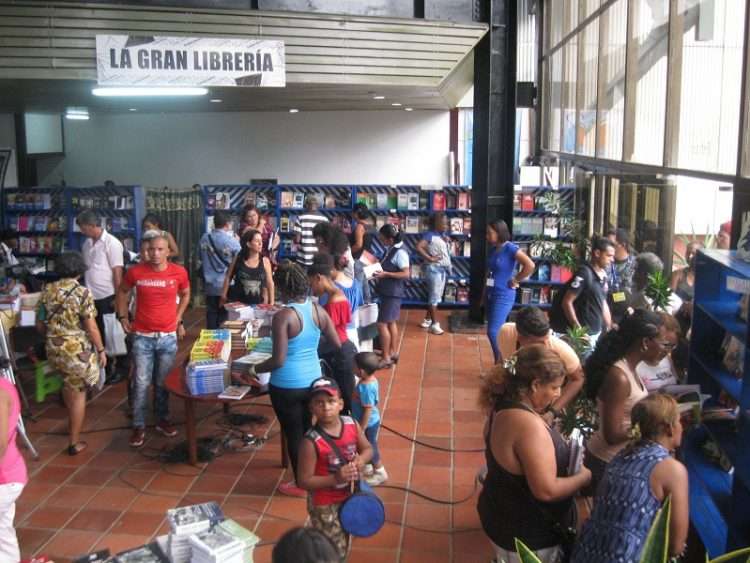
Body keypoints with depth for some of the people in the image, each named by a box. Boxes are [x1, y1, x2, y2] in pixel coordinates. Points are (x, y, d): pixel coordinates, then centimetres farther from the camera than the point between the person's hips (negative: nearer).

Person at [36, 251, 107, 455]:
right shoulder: (82, 292, -15)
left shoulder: (47, 290, 1)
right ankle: (74, 443, 13)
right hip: (78, 350, -5)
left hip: (54, 349, 6)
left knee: (69, 384, 29)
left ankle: (73, 425, 45)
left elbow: (40, 325, 8)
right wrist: (101, 350, -3)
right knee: (78, 393, 7)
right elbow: (91, 327, -15)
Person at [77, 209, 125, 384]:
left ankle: (121, 368, 15)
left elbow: (117, 272, -15)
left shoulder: (112, 243, -13)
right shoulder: (87, 243, 9)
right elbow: (85, 267, 15)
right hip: (92, 297, 7)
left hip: (107, 297, -7)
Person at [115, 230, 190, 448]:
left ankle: (162, 420, 29)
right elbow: (122, 292, 11)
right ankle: (138, 426, 14)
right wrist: (123, 317, 5)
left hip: (168, 337, 1)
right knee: (141, 383, 2)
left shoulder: (179, 272, -7)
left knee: (163, 382, 12)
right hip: (142, 337, -1)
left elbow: (185, 294, 13)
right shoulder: (135, 272, -9)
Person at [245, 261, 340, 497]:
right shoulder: (319, 311, -4)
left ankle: (301, 484, 27)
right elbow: (337, 345, 5)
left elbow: (278, 360, -22)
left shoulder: (283, 317, -21)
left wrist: (254, 369, -5)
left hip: (287, 386, -6)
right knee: (308, 430, 23)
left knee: (293, 434, 12)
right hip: (313, 381, 6)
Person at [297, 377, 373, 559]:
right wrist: (335, 479, -33)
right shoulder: (311, 442, -28)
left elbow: (367, 448, 5)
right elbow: (304, 481, -23)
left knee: (343, 547, 26)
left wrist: (361, 459, -18)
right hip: (324, 505, -5)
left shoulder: (352, 424, -13)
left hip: (349, 497, 6)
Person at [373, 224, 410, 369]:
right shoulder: (391, 249, 7)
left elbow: (406, 274, -22)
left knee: (382, 324, -7)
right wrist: (378, 270, 2)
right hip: (388, 291, 9)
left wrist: (386, 274, -24)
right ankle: (393, 353, 26)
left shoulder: (400, 252, -20)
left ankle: (386, 358, 0)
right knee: (391, 323, 16)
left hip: (392, 292, -9)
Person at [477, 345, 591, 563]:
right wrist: (584, 476, -16)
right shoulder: (529, 424, -32)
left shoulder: (504, 407, -3)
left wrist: (565, 453, 3)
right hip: (526, 534, -8)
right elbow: (546, 490, -31)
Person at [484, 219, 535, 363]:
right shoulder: (493, 249, 8)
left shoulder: (510, 248, -14)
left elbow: (530, 265, -24)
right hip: (490, 294, 8)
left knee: (493, 332, -12)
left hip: (503, 296, -8)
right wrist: (484, 292, 15)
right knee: (496, 331, 12)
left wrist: (515, 281, -15)